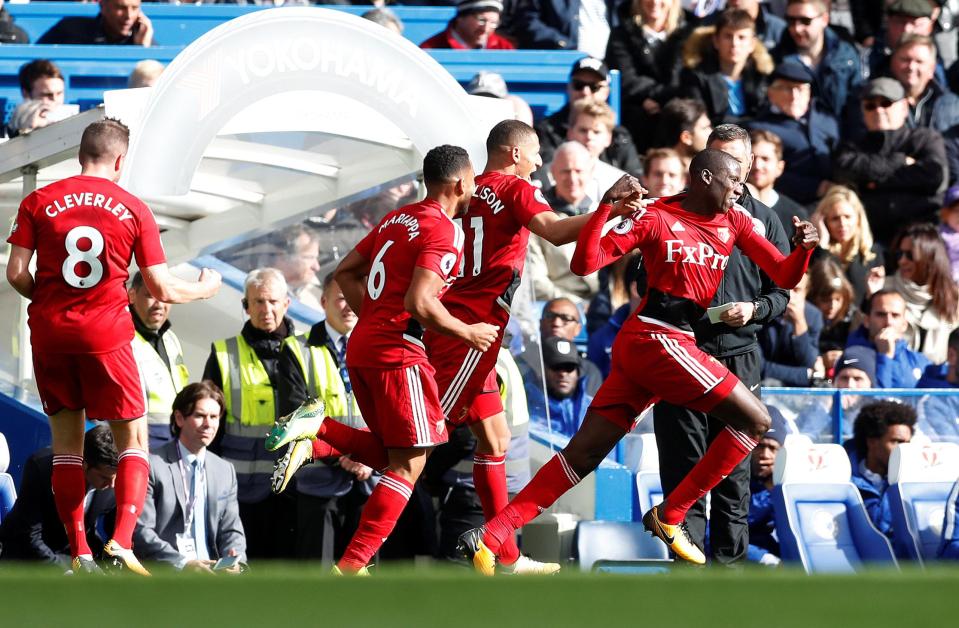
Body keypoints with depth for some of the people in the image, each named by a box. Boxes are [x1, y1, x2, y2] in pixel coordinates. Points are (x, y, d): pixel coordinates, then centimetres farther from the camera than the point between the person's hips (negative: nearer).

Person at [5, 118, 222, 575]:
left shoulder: (38, 202, 2)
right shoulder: (133, 210, 0)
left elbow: (16, 273, -3)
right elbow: (162, 289, -1)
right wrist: (205, 288, 19)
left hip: (49, 332, 2)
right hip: (106, 334, -2)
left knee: (66, 441, 11)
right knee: (133, 439, 8)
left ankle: (79, 552, 6)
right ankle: (121, 541, -11)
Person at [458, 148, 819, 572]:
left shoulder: (734, 223, 14)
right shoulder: (653, 217, -5)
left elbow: (784, 276, 12)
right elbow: (585, 262, -11)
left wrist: (803, 248, -9)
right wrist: (608, 207, -24)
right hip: (655, 340, -7)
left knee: (585, 453, 3)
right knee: (755, 421, -6)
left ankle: (488, 539, 1)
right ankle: (669, 516, -1)